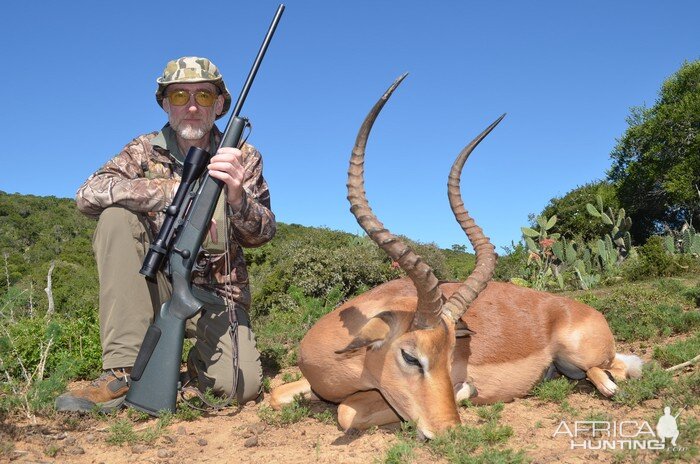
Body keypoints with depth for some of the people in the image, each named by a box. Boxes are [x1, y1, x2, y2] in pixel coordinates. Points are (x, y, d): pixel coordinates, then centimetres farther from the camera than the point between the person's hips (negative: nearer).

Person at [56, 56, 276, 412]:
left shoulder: (244, 158, 2)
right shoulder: (145, 151, 2)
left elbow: (262, 234, -7)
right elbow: (87, 194, -15)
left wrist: (237, 196, -29)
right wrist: (169, 190, -24)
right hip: (154, 285, 1)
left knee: (243, 386, -25)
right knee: (116, 216, -25)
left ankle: (200, 359, 14)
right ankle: (123, 371, -24)